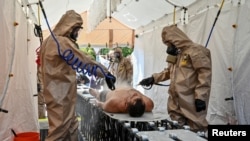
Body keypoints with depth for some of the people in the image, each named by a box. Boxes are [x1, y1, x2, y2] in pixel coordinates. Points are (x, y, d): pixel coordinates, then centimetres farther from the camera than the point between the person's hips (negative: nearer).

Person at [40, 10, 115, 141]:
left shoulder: (50, 40, 15)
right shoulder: (62, 42, -16)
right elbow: (85, 60, -16)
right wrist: (106, 73, -10)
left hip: (58, 93, 10)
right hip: (61, 95, -10)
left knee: (70, 128, 15)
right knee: (59, 130, -5)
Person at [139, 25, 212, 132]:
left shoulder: (195, 51, -11)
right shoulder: (175, 54, 19)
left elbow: (205, 73, -17)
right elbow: (168, 72, 29)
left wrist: (200, 97, -20)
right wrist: (153, 78, 17)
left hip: (191, 103, -9)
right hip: (176, 103, 9)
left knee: (195, 129, -4)